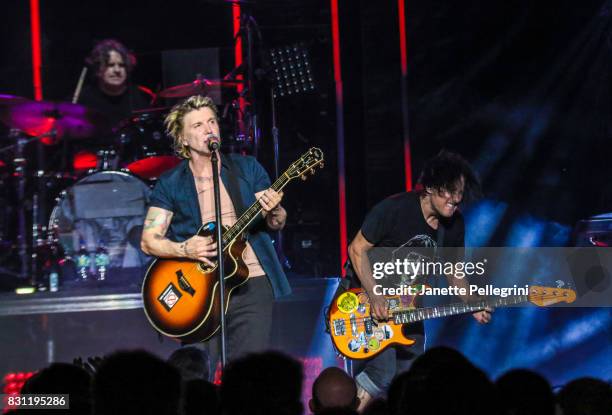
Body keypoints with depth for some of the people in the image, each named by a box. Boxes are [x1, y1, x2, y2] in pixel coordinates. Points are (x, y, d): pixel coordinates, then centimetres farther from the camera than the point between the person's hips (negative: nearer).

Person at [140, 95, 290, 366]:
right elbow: (149, 240, 2)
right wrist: (184, 249, -16)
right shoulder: (170, 183, 5)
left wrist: (273, 212, -13)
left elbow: (276, 224, 10)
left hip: (252, 283, 1)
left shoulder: (247, 168, 9)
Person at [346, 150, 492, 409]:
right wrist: (375, 298, -23)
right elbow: (357, 249, -15)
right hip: (369, 301, -6)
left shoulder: (454, 225, -5)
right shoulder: (395, 209, -22)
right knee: (382, 374, -22)